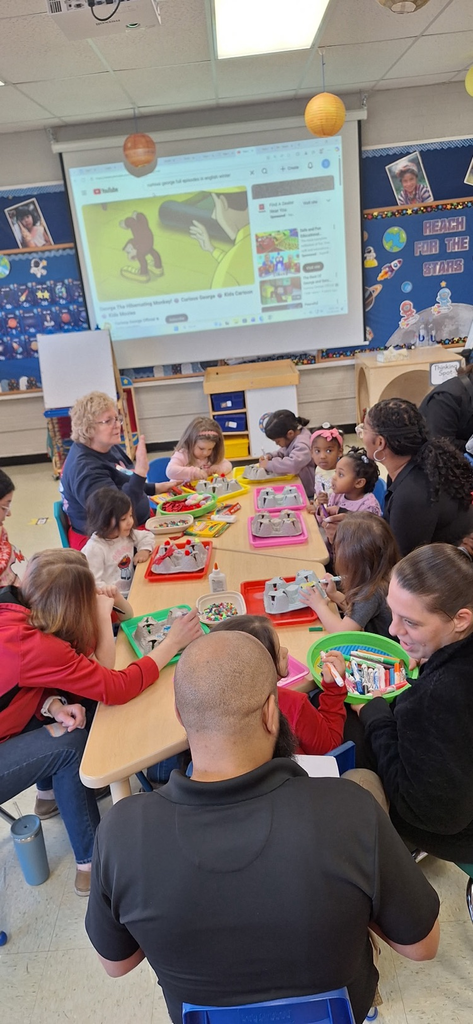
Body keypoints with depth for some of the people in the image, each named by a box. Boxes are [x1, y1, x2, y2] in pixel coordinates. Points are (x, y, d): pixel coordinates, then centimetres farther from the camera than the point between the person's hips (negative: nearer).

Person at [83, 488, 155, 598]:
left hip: (131, 592, 8)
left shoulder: (127, 534, 5)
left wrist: (145, 550, 2)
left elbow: (147, 536, 22)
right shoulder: (94, 549, -18)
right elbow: (93, 583, -19)